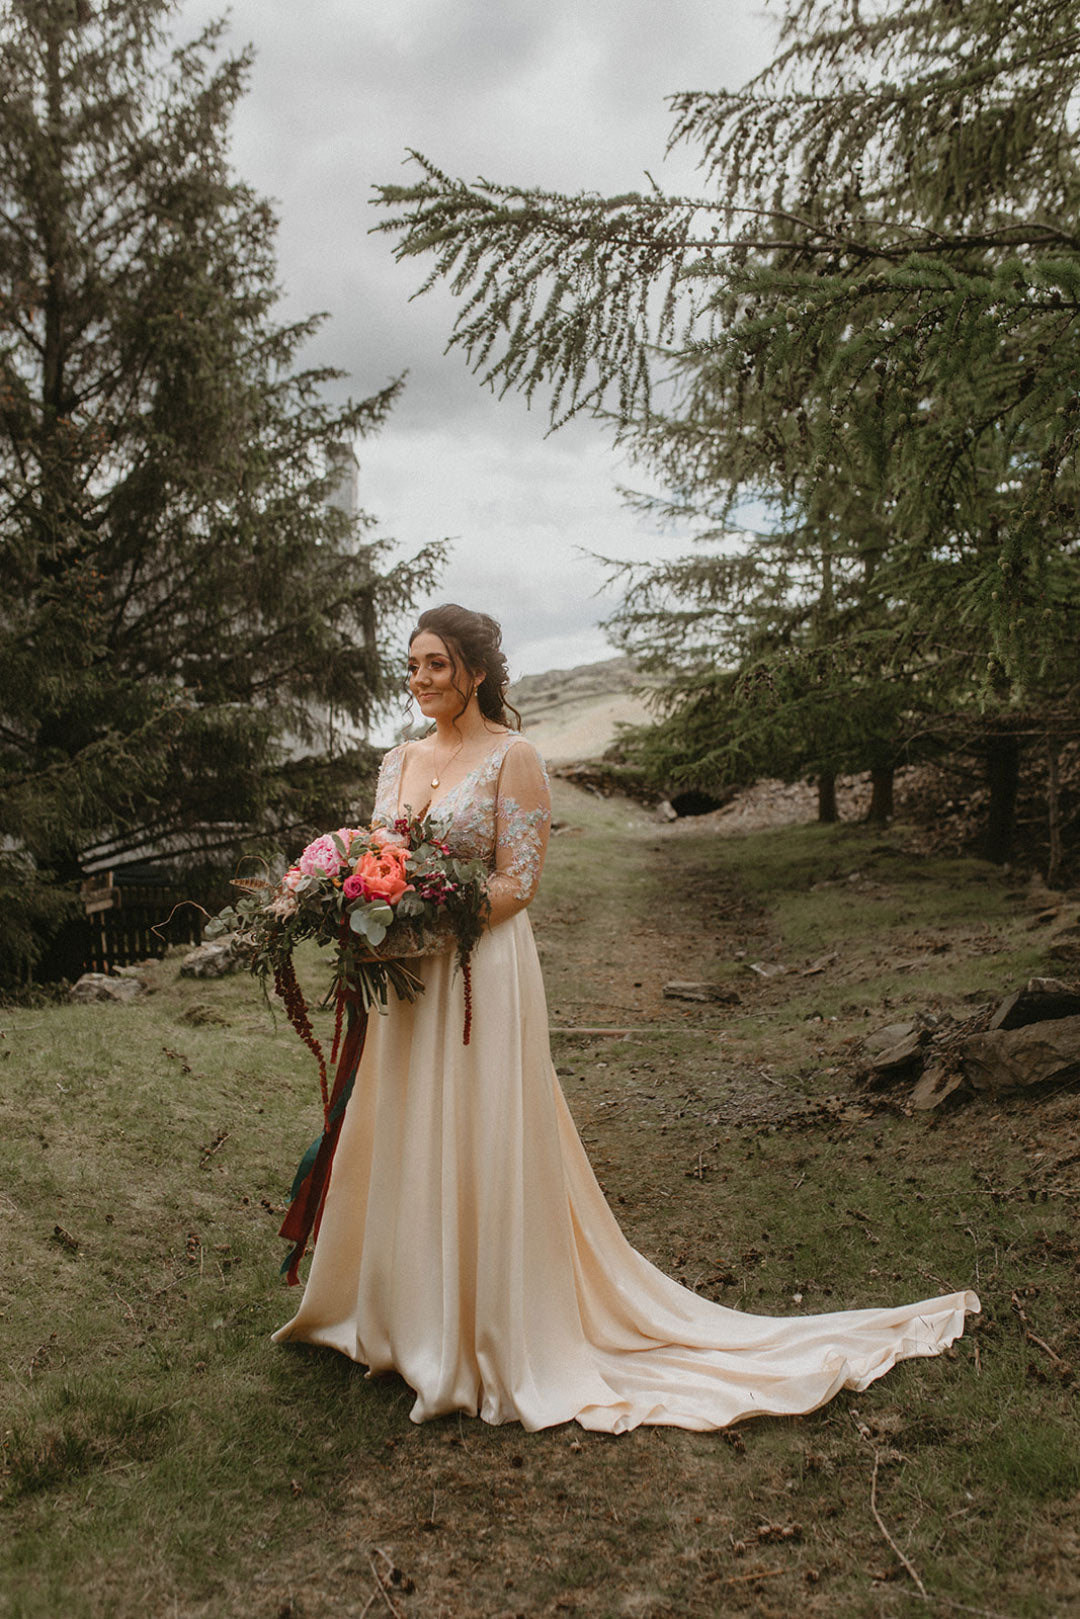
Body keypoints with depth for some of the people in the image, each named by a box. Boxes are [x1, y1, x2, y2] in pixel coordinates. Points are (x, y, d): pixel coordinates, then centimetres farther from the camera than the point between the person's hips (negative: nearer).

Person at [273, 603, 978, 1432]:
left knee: (481, 1154, 2)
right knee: (402, 1148, 15)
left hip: (482, 974, -7)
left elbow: (518, 881, -13)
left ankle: (495, 1342, 20)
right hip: (408, 984, 7)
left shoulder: (512, 757, -9)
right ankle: (406, 1315, 34)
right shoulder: (400, 760, 11)